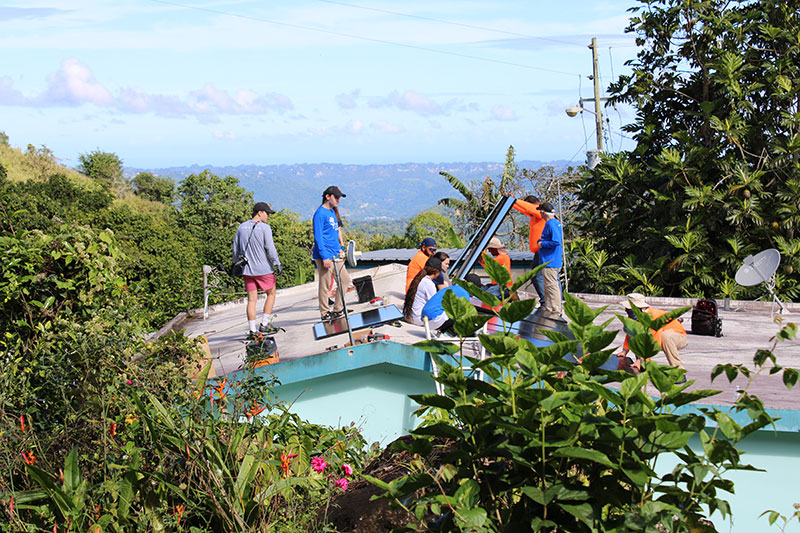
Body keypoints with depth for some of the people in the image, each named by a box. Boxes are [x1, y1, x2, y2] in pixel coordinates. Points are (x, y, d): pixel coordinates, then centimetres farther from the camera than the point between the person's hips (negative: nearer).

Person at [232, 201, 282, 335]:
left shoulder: (241, 227, 9)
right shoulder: (264, 228, -9)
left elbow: (235, 249, 13)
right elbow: (270, 248, -14)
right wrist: (277, 264, -8)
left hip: (247, 269, 5)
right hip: (264, 269, -5)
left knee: (252, 299, 5)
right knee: (271, 294, 14)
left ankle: (252, 330, 1)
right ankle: (264, 324, 7)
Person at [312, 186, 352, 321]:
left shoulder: (332, 212, 16)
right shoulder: (320, 213, -13)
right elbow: (318, 237, -17)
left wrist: (339, 248, 19)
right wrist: (324, 257, -20)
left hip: (335, 254, 9)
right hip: (325, 256, -9)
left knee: (345, 280, 11)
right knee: (325, 285, -2)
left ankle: (338, 310, 21)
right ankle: (325, 313, 6)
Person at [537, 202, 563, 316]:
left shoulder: (551, 224, -17)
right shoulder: (556, 223, 15)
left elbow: (556, 242, -26)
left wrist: (542, 244, -14)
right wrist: (542, 241, 18)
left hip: (550, 262, -11)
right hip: (549, 261, 11)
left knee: (552, 287, -8)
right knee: (548, 287, 16)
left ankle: (556, 312, -6)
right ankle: (548, 309, 23)